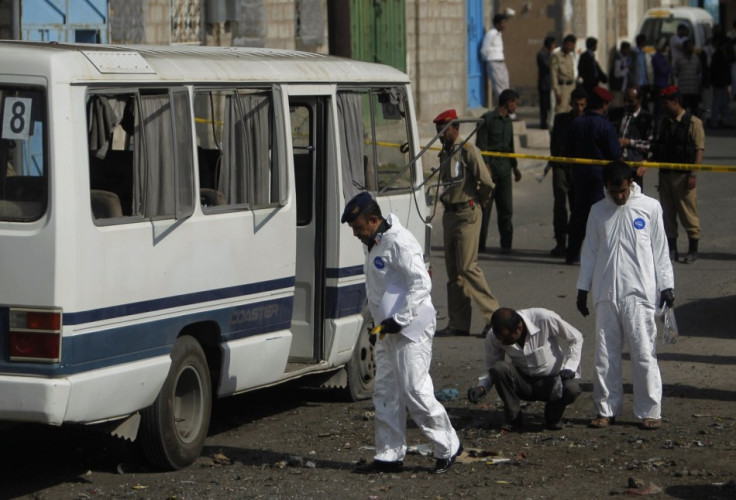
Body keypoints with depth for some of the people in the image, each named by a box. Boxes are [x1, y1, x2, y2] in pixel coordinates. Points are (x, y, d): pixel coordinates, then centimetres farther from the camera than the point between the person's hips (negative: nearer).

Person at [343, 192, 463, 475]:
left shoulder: (399, 242, -16)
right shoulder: (376, 245, 15)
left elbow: (421, 283, -21)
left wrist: (400, 319, -23)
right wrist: (378, 325, 20)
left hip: (410, 331, -10)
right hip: (388, 333, 10)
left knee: (416, 392, -9)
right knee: (385, 395, 8)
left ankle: (448, 448, 4)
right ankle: (389, 456, 13)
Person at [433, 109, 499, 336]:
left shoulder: (468, 151, -11)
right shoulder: (444, 154, 15)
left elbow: (486, 182, -15)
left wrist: (480, 201, 0)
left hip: (467, 214, -9)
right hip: (450, 214, 9)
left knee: (467, 267, -14)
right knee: (453, 270, 7)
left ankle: (494, 315, -7)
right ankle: (458, 323, 10)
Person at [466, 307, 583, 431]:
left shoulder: (545, 319, -23)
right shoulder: (493, 338, -14)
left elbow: (576, 338, -9)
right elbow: (492, 370, -1)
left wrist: (569, 368, -21)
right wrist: (481, 388, -22)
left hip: (552, 379, -2)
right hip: (523, 382, 2)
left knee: (571, 389, -35)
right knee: (500, 368, -29)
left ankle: (553, 417, 0)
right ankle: (513, 420, -10)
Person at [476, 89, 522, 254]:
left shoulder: (508, 122, 18)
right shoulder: (488, 118, -4)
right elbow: (481, 144, -9)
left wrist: (514, 167, 24)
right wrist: (485, 165, -17)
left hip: (504, 167, 6)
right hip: (490, 165, -6)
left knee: (506, 207, 1)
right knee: (485, 205, -4)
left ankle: (506, 244, 4)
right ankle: (480, 243, 1)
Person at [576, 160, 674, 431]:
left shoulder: (650, 207, 2)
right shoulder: (598, 211, 9)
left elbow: (659, 250, 5)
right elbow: (589, 252, 15)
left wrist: (666, 286, 2)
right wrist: (583, 288, 13)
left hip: (639, 294, -3)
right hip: (606, 294, 3)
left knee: (644, 353, -5)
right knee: (605, 355, 4)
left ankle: (650, 411, 1)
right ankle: (606, 409, 13)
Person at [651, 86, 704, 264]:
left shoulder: (693, 123, -5)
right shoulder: (663, 123, 14)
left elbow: (699, 150, -8)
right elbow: (656, 149, 17)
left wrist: (693, 175, -15)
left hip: (684, 175, -6)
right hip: (665, 174, 6)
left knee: (689, 214, -2)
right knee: (667, 215, 7)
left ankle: (693, 251, 7)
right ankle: (671, 250, 15)